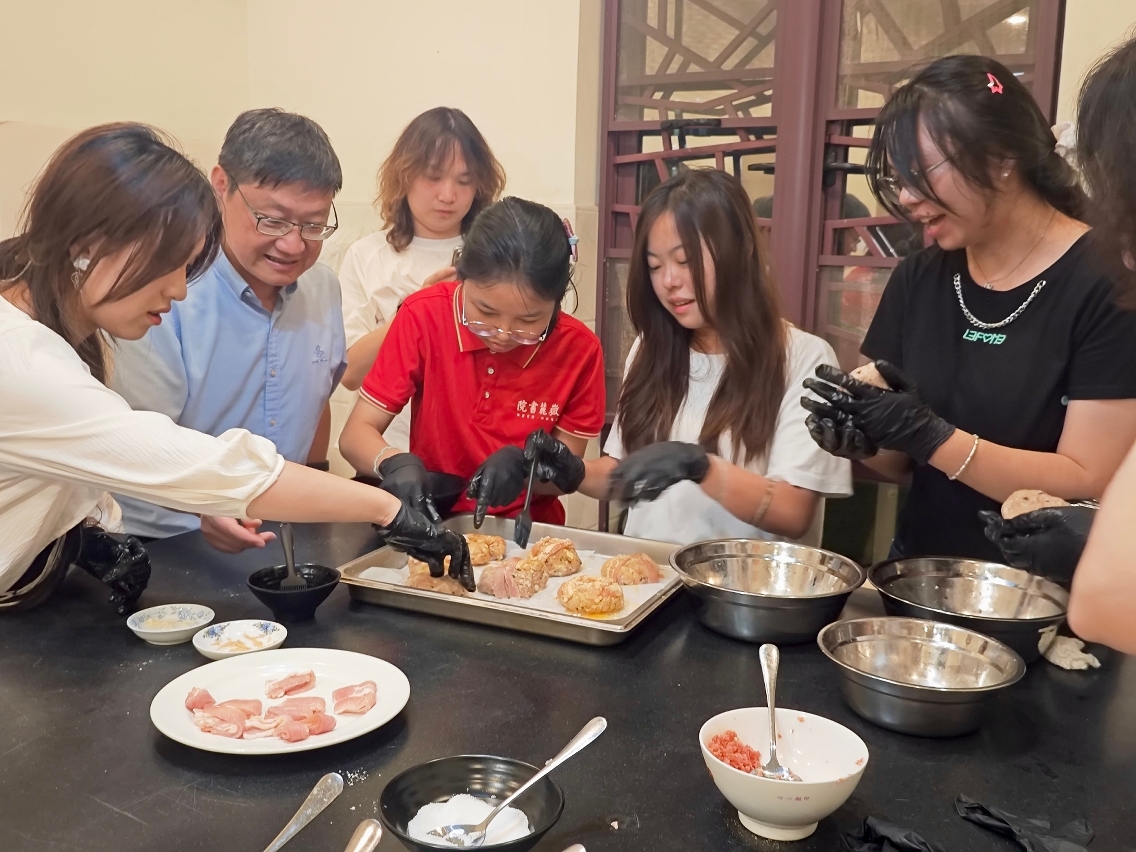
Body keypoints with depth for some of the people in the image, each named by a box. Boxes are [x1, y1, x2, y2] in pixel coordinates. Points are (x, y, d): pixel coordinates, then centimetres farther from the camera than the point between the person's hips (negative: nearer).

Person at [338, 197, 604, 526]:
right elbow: (356, 434, -8)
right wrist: (395, 463, -27)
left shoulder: (579, 349, -10)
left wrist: (523, 466, -22)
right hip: (430, 525, 0)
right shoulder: (424, 317, -11)